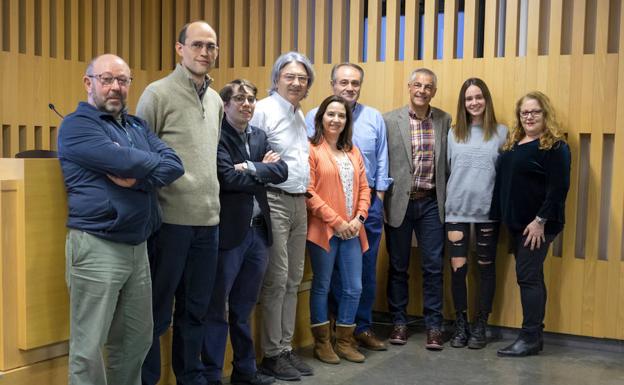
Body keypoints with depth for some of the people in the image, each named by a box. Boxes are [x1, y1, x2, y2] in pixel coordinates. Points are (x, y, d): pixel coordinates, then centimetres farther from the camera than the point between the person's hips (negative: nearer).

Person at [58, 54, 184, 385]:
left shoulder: (138, 126, 17)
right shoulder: (76, 125, -5)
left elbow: (175, 165, 2)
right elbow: (124, 161, -20)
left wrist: (137, 178, -16)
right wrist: (153, 163, 0)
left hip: (138, 246, 7)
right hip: (97, 247, -7)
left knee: (137, 340, 15)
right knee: (88, 348, -1)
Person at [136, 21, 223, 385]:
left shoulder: (216, 100, 13)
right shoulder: (158, 94, -6)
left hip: (208, 219, 6)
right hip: (170, 218, -6)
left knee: (197, 308, 15)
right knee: (157, 310, 5)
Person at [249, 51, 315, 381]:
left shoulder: (300, 114, 16)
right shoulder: (263, 110, -10)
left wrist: (304, 191, 14)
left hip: (299, 202, 8)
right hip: (274, 202, -8)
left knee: (293, 280, 11)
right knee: (275, 281, -3)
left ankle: (286, 348, 21)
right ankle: (272, 355, 8)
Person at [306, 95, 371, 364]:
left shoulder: (353, 151, 15)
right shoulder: (311, 149, -6)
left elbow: (363, 188, 12)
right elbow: (308, 192, -13)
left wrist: (359, 218, -4)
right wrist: (336, 221, -14)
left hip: (351, 230, 6)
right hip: (323, 229, -6)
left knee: (353, 288, 6)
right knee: (321, 286, 5)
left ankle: (344, 341, 21)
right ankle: (321, 342, 19)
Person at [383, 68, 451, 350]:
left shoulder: (445, 121, 4)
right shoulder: (389, 120, -2)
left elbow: (449, 162, 6)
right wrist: (381, 195, -6)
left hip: (431, 203, 1)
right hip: (399, 202, -1)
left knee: (433, 266, 4)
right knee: (398, 266, 9)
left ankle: (433, 326, 16)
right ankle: (399, 322, 23)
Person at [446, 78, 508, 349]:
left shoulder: (501, 133, 0)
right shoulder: (453, 133, 5)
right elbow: (446, 169, 8)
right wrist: (449, 197, 4)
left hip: (488, 209, -1)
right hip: (457, 208, 1)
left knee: (486, 267, 8)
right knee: (457, 267, 0)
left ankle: (480, 326, 20)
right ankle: (460, 325, 16)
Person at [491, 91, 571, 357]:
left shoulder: (554, 146, -11)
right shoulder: (513, 144, 14)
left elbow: (558, 188, -17)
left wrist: (541, 220, -21)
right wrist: (502, 216, 12)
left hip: (537, 225, -8)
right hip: (515, 223, 8)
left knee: (527, 276, -7)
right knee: (531, 276, 12)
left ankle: (530, 338, 1)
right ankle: (534, 333, 19)